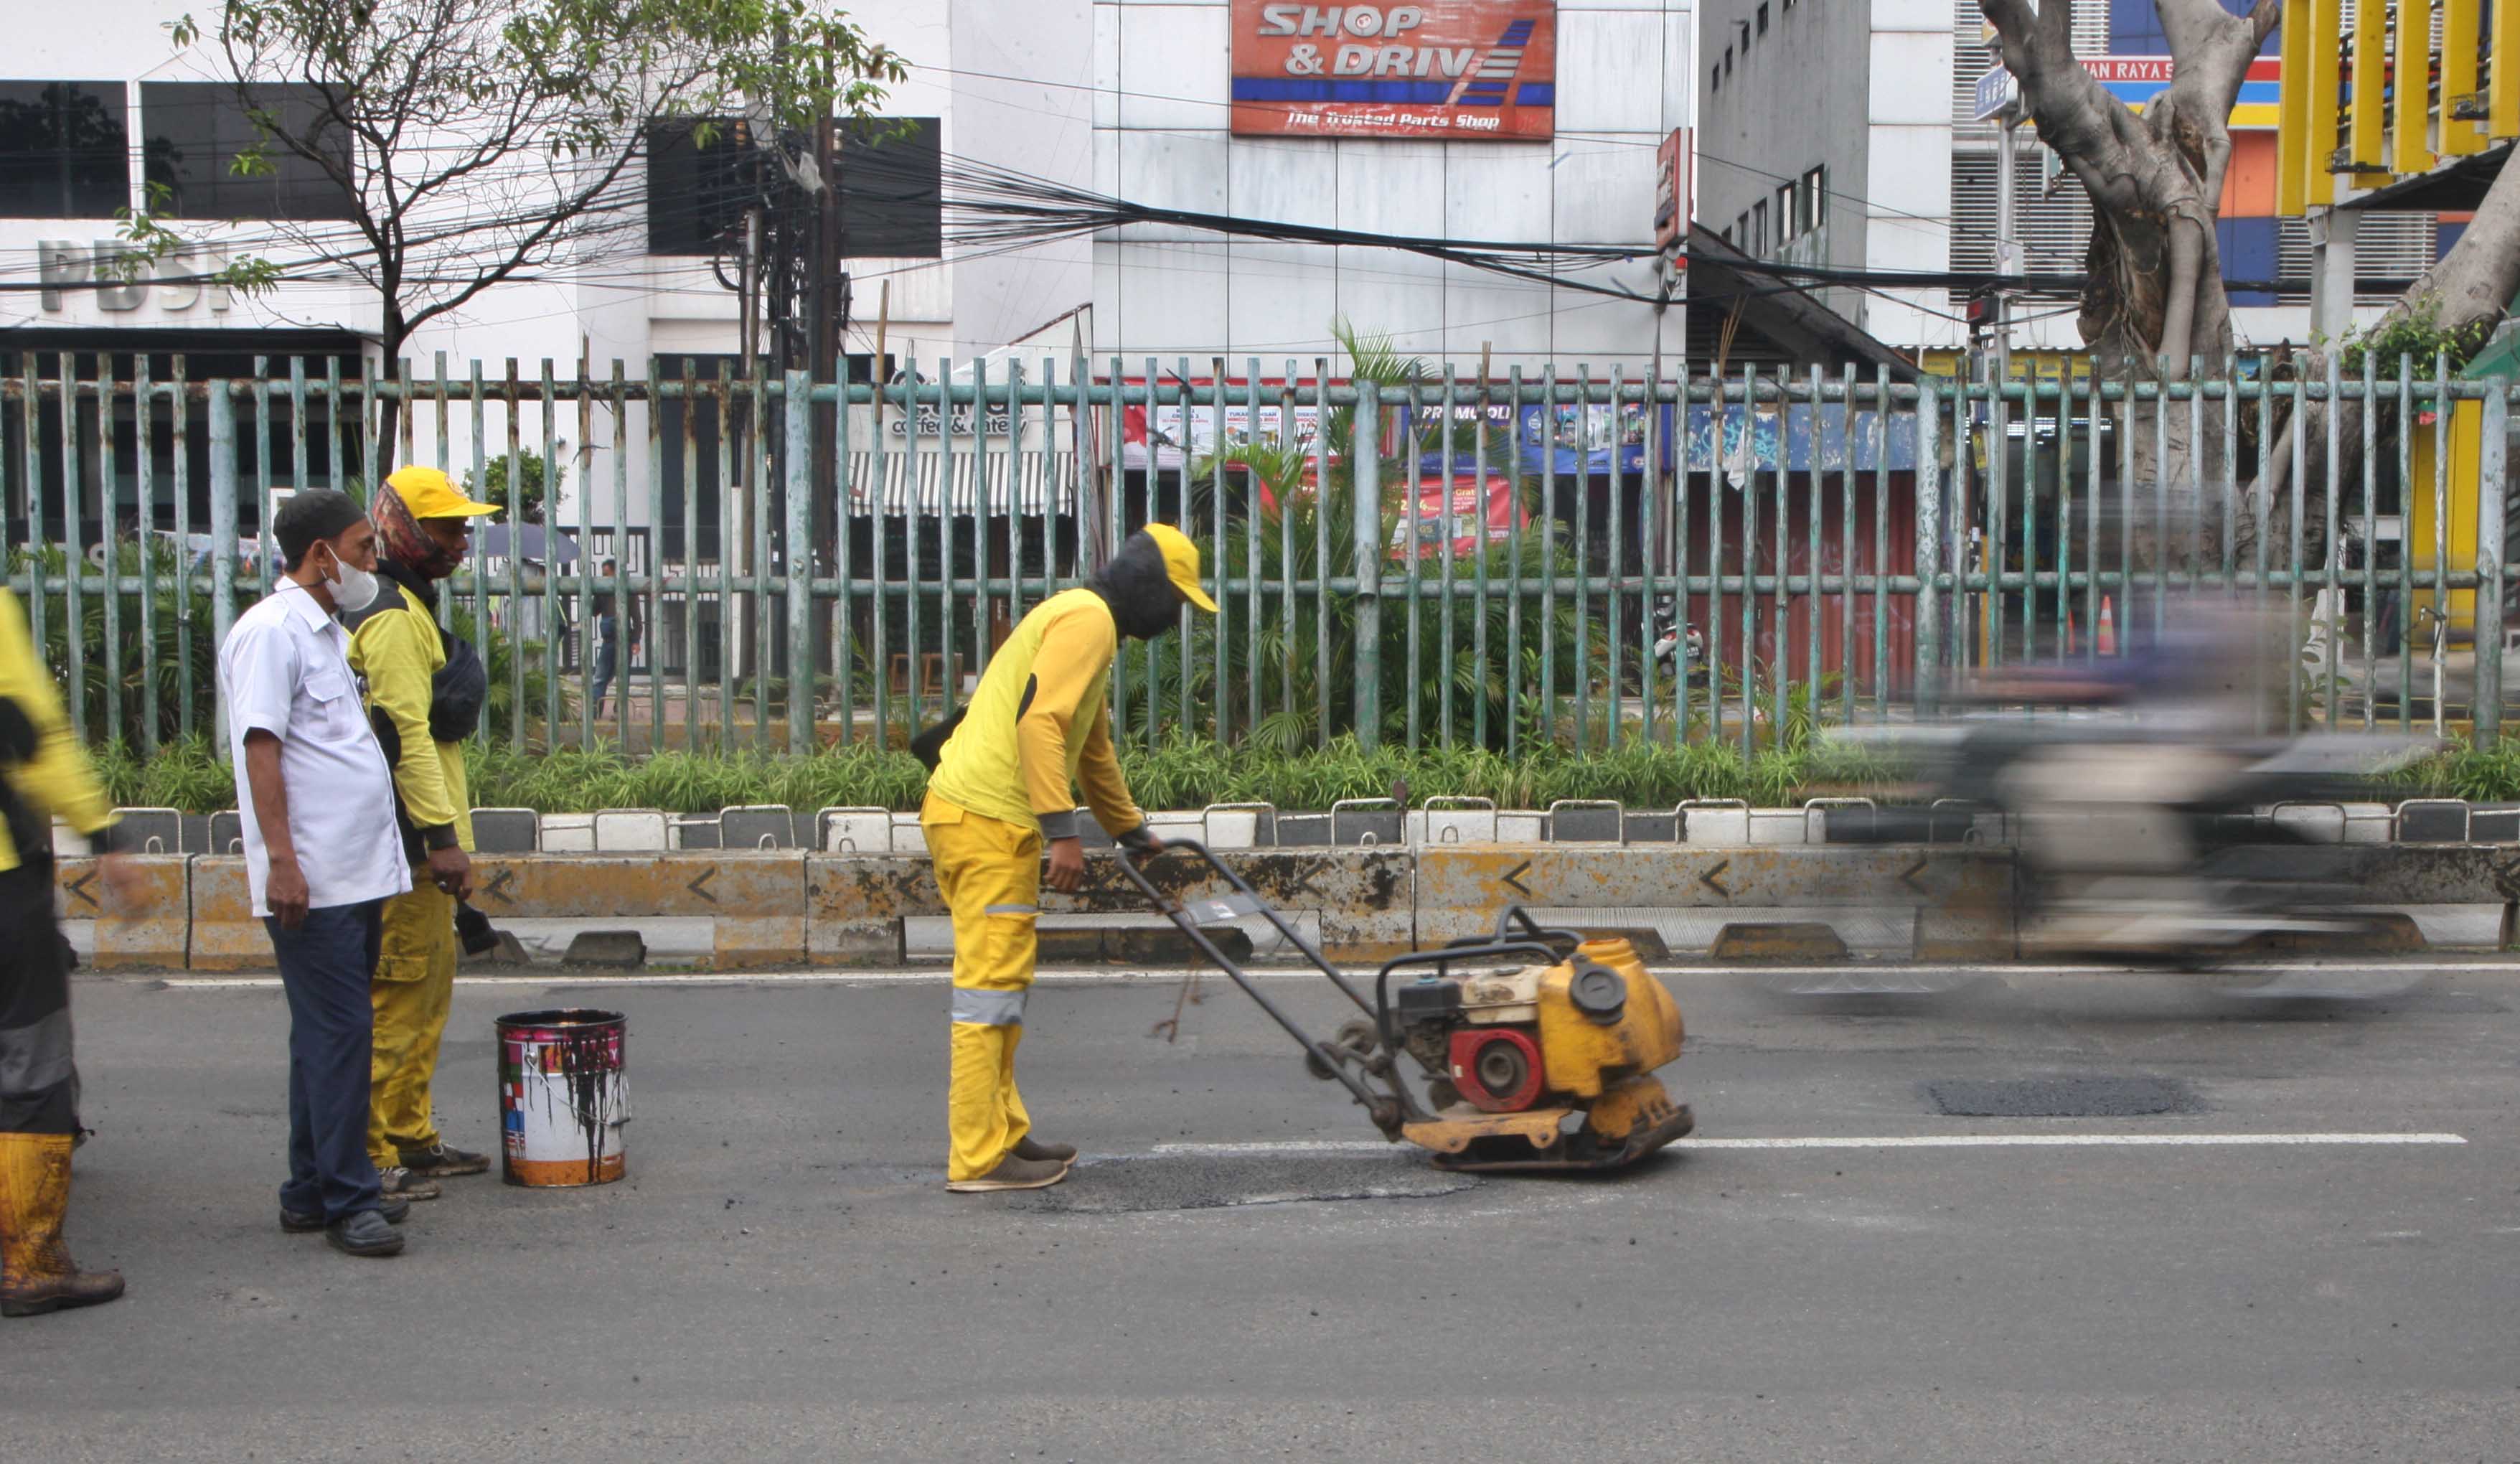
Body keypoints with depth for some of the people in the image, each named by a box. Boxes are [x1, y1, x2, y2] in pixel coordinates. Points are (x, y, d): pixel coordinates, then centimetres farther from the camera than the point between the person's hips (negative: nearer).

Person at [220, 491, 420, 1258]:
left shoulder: (327, 632, 19)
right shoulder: (269, 631, -11)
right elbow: (261, 747, -17)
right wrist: (281, 861, -22)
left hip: (357, 873, 10)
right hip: (311, 879, -10)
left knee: (332, 1034, 13)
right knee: (338, 1032, -8)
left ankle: (314, 1191, 21)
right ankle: (347, 1200, -3)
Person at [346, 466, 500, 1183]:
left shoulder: (409, 607, 20)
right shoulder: (394, 618, -14)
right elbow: (407, 733, -22)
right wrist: (443, 836, -24)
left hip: (415, 839, 11)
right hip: (407, 836, -11)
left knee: (426, 988, 16)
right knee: (400, 991, -7)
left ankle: (412, 1136, 24)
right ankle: (372, 1150, -2)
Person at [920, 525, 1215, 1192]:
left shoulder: (1081, 620, 24)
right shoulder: (1088, 619, -9)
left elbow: (1093, 749, 36)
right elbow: (1040, 720, -22)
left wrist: (1133, 832, 44)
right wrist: (1063, 831, -24)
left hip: (962, 813, 11)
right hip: (988, 820, -11)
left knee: (997, 982, 16)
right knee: (992, 983, -8)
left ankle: (1001, 1131, 23)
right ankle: (980, 1157, -6)